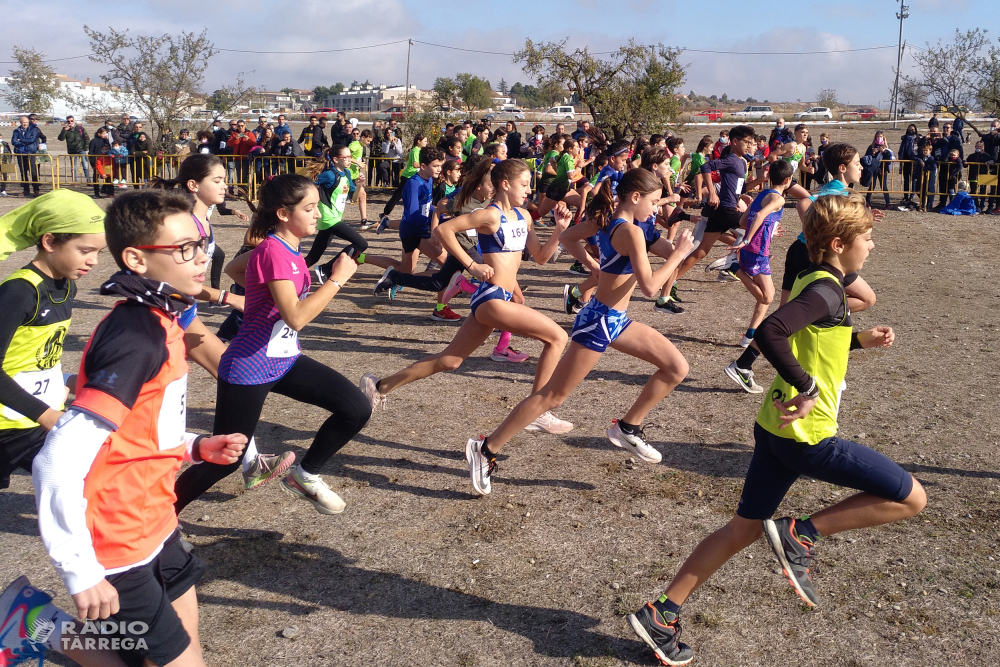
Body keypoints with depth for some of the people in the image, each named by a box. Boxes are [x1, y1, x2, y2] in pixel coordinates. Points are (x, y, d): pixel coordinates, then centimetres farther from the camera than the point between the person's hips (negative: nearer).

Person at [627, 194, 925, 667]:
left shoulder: (810, 281, 13)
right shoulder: (827, 290, -17)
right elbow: (770, 333, -33)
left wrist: (860, 340, 18)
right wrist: (808, 389, -24)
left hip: (773, 427, 9)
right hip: (808, 435, -9)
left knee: (744, 529, 16)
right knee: (910, 498, 5)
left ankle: (661, 614, 18)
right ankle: (801, 535, 1)